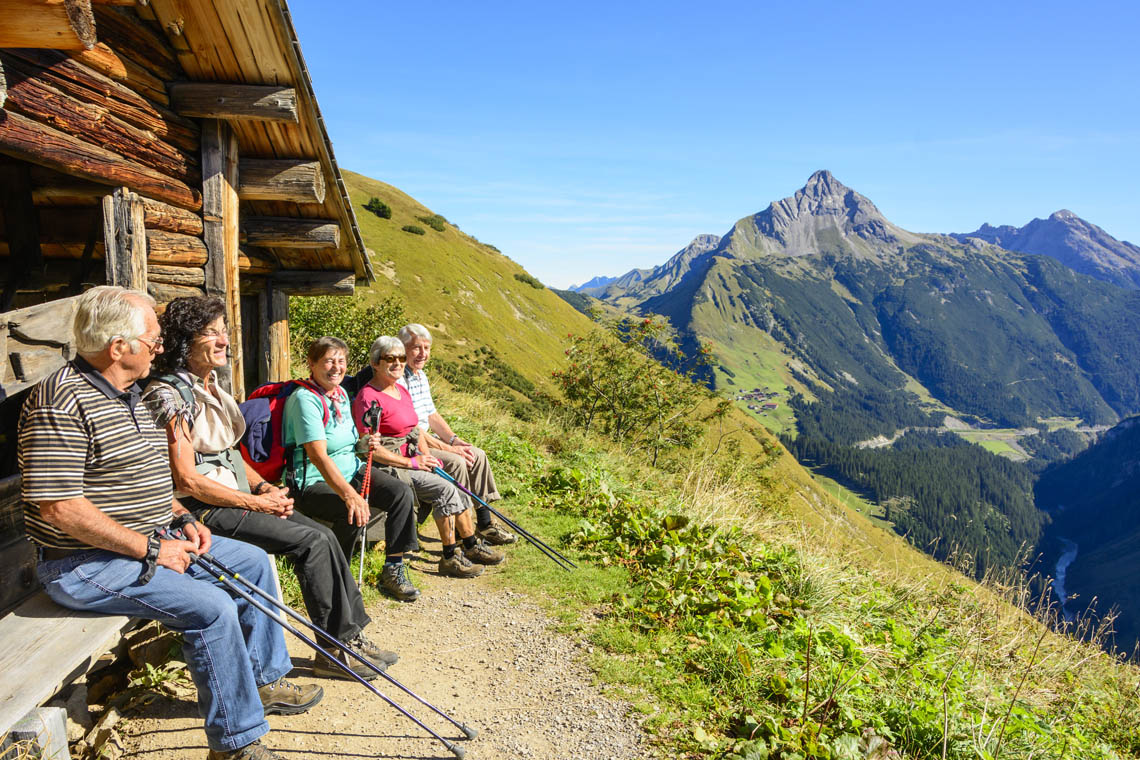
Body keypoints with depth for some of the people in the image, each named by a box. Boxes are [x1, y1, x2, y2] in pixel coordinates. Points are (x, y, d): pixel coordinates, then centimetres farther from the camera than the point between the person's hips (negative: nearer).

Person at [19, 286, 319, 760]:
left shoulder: (125, 395, 11)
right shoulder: (63, 402, -21)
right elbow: (58, 507, -26)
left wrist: (181, 519, 6)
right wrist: (150, 549, -21)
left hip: (152, 542, 10)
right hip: (87, 564, -10)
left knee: (253, 561, 11)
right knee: (211, 608, -25)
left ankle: (264, 680, 25)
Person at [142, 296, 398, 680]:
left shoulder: (212, 386, 13)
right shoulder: (171, 394, -14)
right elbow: (187, 480, -18)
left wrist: (266, 487, 2)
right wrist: (255, 503, -14)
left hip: (235, 497, 8)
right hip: (200, 509, -8)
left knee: (324, 535, -8)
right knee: (312, 541, -19)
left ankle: (352, 632, 0)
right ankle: (336, 649, -7)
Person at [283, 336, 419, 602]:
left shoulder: (342, 393, 12)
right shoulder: (305, 399, -16)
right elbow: (318, 456, -27)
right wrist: (349, 494, -37)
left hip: (350, 470, 8)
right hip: (312, 481, -8)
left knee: (401, 492, -13)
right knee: (354, 514, -33)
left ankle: (393, 570, -6)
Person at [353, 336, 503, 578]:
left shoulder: (402, 390, 12)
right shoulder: (368, 398, -16)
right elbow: (370, 448, -21)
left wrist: (426, 456, 2)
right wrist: (412, 463, -18)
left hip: (410, 461, 9)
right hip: (388, 468, -9)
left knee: (455, 486, -4)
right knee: (445, 489, -21)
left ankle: (472, 546, 9)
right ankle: (450, 558, -11)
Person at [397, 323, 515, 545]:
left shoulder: (421, 375, 12)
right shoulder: (397, 380, -19)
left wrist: (453, 440, 1)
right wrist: (446, 448, -21)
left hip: (426, 439, 10)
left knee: (477, 455, 1)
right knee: (455, 462, -26)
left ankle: (484, 524, 5)